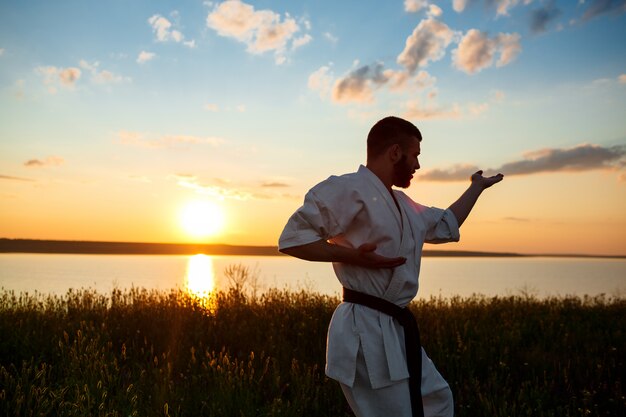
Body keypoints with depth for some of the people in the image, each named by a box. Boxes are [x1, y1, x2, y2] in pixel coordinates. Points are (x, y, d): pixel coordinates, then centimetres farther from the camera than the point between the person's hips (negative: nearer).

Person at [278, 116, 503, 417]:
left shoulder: (401, 204, 17)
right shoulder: (348, 189, -13)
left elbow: (446, 225, 32)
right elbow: (291, 238, -17)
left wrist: (477, 187, 37)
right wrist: (352, 255, -26)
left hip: (393, 329, 10)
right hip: (365, 329, -10)